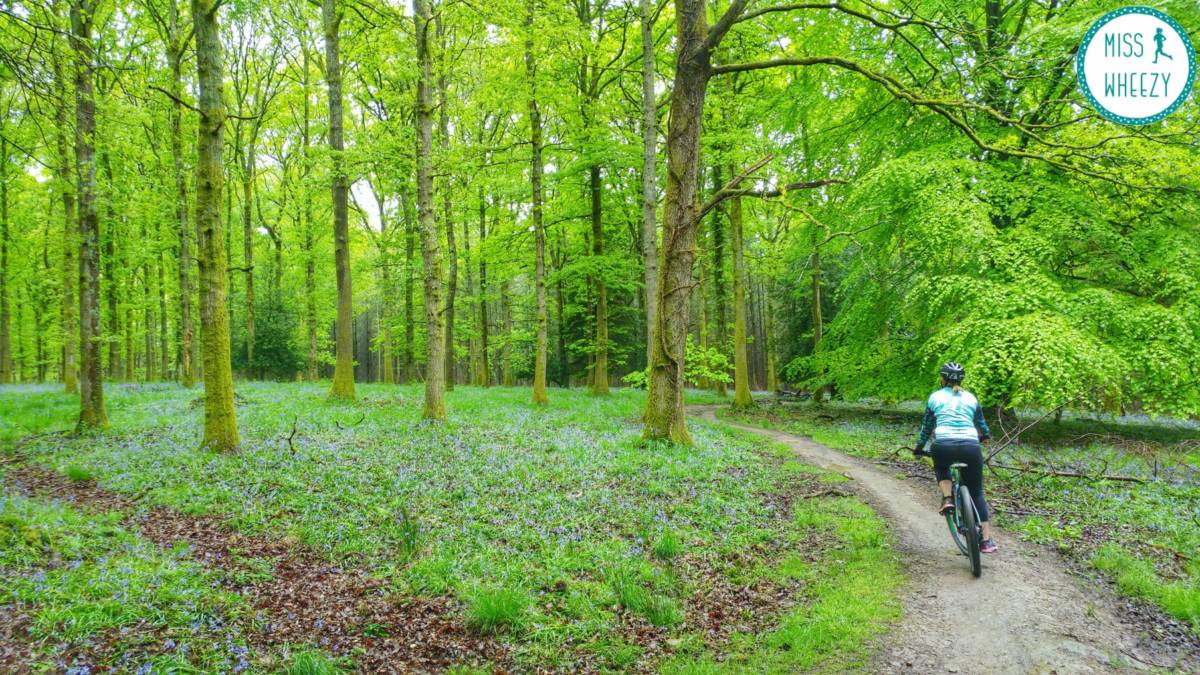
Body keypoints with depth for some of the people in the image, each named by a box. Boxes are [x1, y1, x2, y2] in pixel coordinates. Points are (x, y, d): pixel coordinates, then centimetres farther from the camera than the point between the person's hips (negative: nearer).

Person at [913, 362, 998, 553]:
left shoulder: (935, 397, 15)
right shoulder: (971, 398, 20)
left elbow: (927, 426, 19)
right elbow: (982, 424, 28)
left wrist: (919, 447, 33)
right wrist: (986, 435, 51)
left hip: (944, 446, -1)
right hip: (971, 447, 1)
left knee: (941, 467, 35)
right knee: (977, 493, 15)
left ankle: (947, 499, 9)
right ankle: (986, 540, 9)